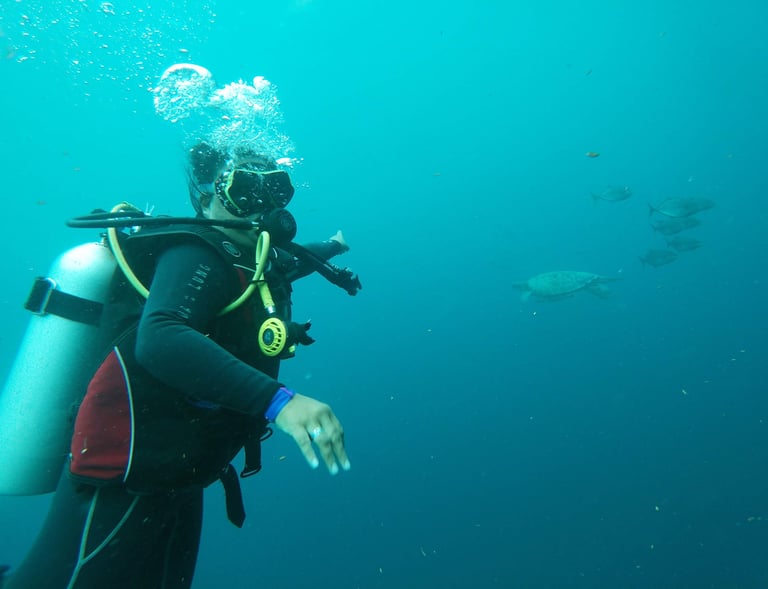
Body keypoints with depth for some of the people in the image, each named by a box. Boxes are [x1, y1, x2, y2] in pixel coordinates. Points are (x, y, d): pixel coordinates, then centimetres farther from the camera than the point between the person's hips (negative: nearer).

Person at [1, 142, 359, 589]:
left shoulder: (256, 267, 8)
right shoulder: (196, 256, -19)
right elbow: (159, 341, -38)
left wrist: (329, 249, 48)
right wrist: (277, 400, -47)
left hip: (178, 482, 10)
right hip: (123, 488, -9)